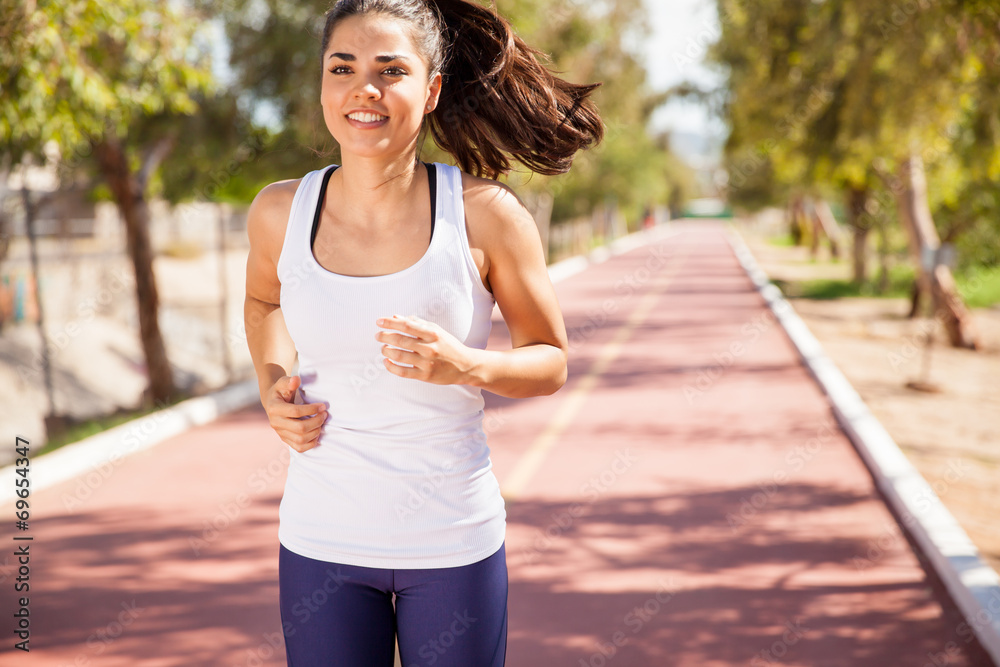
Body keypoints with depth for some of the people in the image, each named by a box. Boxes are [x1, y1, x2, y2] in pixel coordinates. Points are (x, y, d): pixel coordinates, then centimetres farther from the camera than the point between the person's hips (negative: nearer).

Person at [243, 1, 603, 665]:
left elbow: (551, 362, -2)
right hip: (321, 541, 2)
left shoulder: (486, 215, -12)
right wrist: (272, 385, 0)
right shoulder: (280, 212, -5)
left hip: (452, 546, -2)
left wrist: (465, 365, -21)